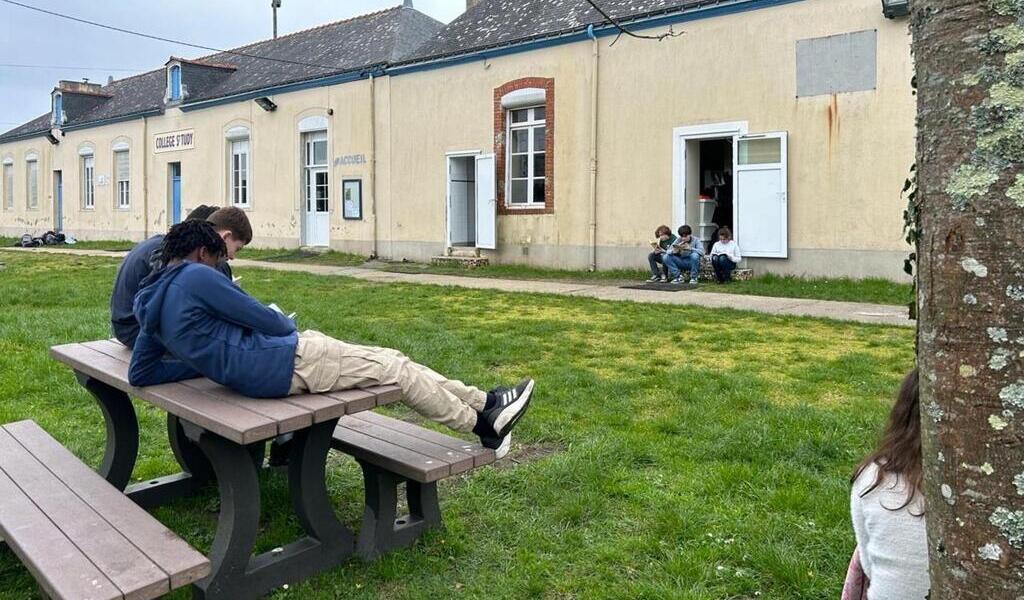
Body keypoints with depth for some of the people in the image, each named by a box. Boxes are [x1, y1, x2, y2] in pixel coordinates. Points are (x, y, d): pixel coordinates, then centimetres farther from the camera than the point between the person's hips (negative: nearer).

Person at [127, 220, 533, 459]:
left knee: (382, 358, 13)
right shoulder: (195, 276, -12)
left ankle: (482, 403, 16)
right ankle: (483, 424, 13)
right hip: (282, 363, -10)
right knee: (394, 366, 0)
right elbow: (266, 320, -11)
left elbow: (140, 374, 19)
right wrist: (292, 327, 12)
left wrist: (207, 362, 16)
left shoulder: (150, 304, 15)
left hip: (250, 377, 10)